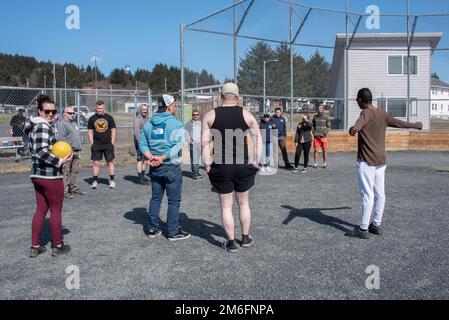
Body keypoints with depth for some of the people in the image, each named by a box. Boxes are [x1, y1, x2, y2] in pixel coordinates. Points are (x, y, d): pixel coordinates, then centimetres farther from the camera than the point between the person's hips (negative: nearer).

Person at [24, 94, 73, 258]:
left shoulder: (33, 126, 14)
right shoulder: (44, 126, -17)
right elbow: (41, 151, -28)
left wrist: (55, 149, 9)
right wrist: (60, 162, -21)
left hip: (37, 174, 9)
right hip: (50, 176, -9)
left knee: (41, 209, 15)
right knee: (56, 211, 5)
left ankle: (35, 247, 21)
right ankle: (58, 246, 17)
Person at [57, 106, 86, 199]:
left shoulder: (74, 123, 23)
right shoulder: (62, 124, -7)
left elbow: (79, 135, 29)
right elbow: (61, 138, -17)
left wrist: (79, 146, 19)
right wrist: (71, 145, -19)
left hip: (76, 151, 9)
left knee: (75, 171, 14)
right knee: (65, 171, -7)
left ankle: (74, 188, 24)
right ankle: (64, 191, -5)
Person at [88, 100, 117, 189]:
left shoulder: (109, 118, 5)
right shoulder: (92, 118, 7)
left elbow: (113, 130, 6)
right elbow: (90, 131, 9)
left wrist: (112, 142, -1)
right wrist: (92, 143, 1)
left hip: (108, 144, -1)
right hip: (96, 145, 1)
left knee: (110, 162, 1)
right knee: (96, 163, 1)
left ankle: (112, 181, 8)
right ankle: (95, 181, 9)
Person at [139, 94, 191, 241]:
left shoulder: (149, 124, 8)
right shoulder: (176, 124, -11)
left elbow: (142, 144, 4)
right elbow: (178, 145, -21)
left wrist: (151, 157, -8)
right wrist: (162, 158, -18)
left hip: (155, 168, 6)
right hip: (171, 167, -6)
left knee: (155, 199, 16)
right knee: (174, 201, 4)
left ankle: (153, 229, 23)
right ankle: (173, 232, 11)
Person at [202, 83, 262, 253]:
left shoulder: (210, 116, -1)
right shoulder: (246, 114, 1)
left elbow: (204, 142, -6)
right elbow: (258, 139, 0)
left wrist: (207, 164, -1)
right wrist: (256, 161, 5)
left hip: (220, 167, -1)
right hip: (243, 166, 1)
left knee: (226, 206, 10)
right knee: (244, 203, 18)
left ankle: (231, 242, 17)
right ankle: (245, 238, 29)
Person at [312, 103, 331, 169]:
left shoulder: (326, 117, -1)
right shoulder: (315, 117, 8)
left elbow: (329, 127, 0)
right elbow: (313, 126, 13)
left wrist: (326, 133, -14)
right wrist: (314, 133, -3)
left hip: (323, 136, -2)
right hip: (316, 136, 2)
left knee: (324, 150, 2)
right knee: (316, 150, -1)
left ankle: (325, 164, 11)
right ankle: (316, 164, 5)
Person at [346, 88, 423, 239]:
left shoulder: (366, 113, -12)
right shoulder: (382, 114, 11)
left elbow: (360, 122, -37)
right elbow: (399, 123, 26)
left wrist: (355, 128, -59)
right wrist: (415, 125, 45)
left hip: (366, 161, -8)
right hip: (381, 161, 8)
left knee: (367, 195, -6)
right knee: (380, 194, 11)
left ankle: (363, 229, -2)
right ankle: (376, 225, 20)